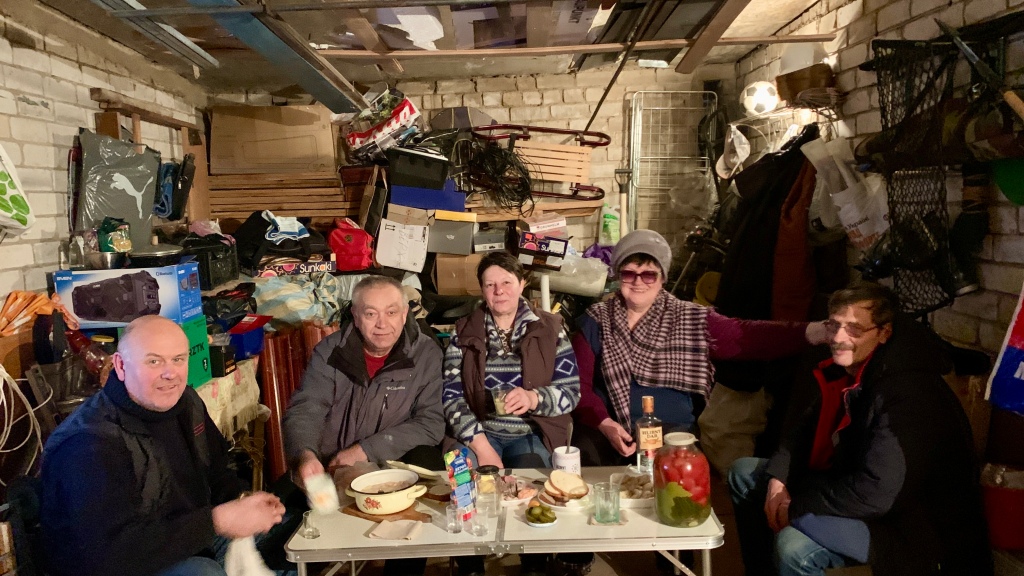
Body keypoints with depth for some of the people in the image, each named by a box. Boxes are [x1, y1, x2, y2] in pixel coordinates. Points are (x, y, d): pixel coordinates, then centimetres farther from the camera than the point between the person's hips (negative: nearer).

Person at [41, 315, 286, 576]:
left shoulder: (185, 401, -2)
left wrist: (243, 503, -13)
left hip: (191, 537, 8)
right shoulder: (90, 446, -28)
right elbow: (111, 553, -34)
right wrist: (216, 521, -34)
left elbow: (215, 473, 9)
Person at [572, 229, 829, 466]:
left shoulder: (690, 320, 3)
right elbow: (580, 383, 1)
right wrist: (604, 424, -17)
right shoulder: (596, 320, 5)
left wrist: (811, 332, -26)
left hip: (670, 429, 0)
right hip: (605, 428, 0)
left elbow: (746, 336, -11)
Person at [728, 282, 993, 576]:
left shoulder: (908, 392, -29)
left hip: (909, 522, -9)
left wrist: (795, 506, -22)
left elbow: (877, 494, -31)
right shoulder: (839, 369, -3)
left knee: (796, 546, -33)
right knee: (744, 473, 9)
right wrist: (778, 477, -12)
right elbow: (801, 429, 6)